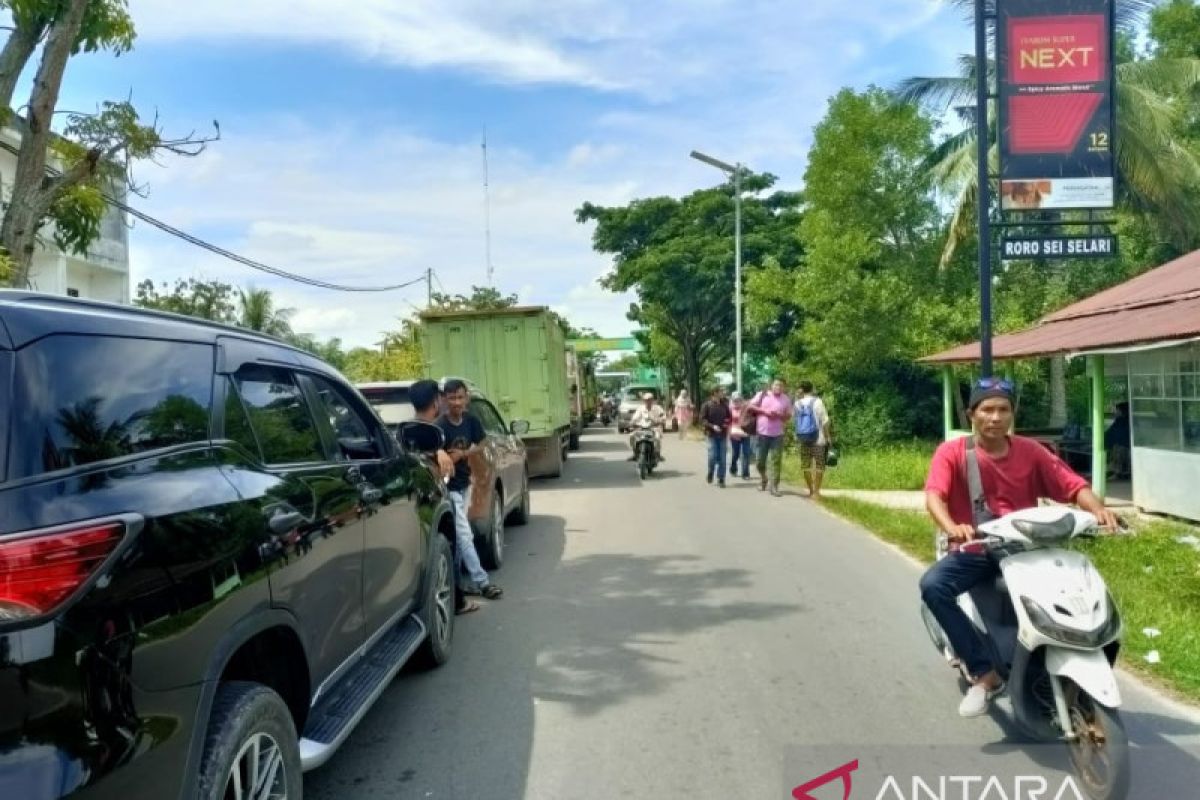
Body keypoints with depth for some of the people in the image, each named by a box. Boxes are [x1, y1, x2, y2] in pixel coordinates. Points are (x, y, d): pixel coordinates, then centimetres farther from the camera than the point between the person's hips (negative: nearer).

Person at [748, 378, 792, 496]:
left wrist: (778, 415, -13)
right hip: (762, 433, 0)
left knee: (776, 460, -5)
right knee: (760, 460, 5)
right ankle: (763, 480, 30)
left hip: (777, 435, 0)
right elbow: (751, 406, 0)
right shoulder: (762, 395, 2)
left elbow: (788, 416, 7)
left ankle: (773, 486, -2)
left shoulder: (786, 399, 4)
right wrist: (764, 411, -12)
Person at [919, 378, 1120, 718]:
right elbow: (934, 495, -19)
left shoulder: (1030, 451, 3)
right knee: (932, 585, -30)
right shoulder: (952, 452, -5)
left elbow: (1074, 486, -3)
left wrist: (1099, 510, -26)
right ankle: (984, 673, -18)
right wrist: (952, 527, -41)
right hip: (975, 552, -2)